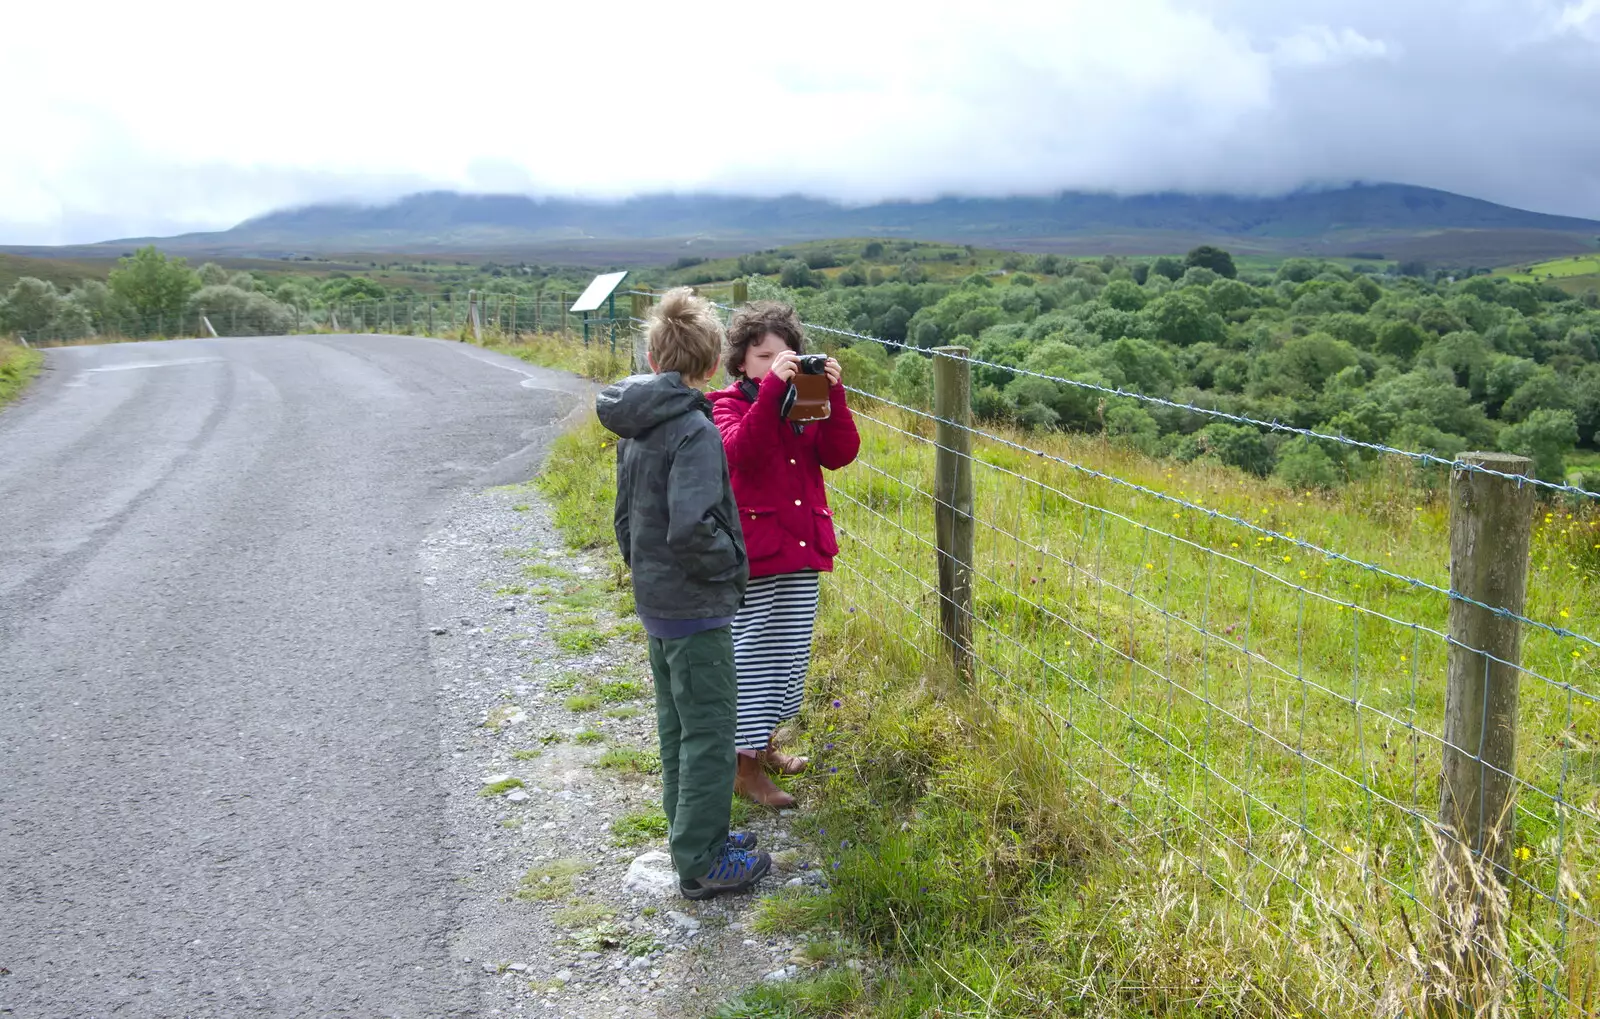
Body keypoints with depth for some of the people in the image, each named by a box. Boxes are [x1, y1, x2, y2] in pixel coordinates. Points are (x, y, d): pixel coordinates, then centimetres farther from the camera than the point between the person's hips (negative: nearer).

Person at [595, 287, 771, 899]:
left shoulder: (634, 427, 6)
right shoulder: (693, 429, -22)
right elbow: (691, 528, -31)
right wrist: (734, 565, -14)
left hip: (654, 601, 9)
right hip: (695, 607, -9)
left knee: (678, 725, 19)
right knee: (710, 731, 2)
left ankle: (693, 834, 33)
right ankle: (702, 863, 12)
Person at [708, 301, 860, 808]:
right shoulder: (730, 404, -5)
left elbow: (840, 454, -4)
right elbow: (740, 452, -27)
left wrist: (833, 395, -15)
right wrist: (771, 389, -31)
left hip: (803, 548, 6)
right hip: (753, 552, -6)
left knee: (790, 653, 16)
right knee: (752, 655, -1)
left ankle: (763, 742, 33)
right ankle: (745, 765, 9)